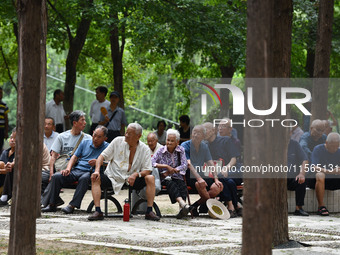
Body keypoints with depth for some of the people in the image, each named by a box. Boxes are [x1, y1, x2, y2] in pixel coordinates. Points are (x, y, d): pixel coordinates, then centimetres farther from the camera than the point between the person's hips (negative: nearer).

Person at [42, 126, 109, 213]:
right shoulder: (85, 143, 20)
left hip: (89, 172, -4)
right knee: (56, 176, -19)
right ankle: (52, 205, -13)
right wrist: (68, 169, -1)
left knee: (84, 179, -40)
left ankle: (72, 206, -39)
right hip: (76, 169, 4)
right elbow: (74, 157, 17)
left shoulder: (106, 147, 7)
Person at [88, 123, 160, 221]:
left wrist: (136, 174, -24)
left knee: (150, 178, -23)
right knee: (95, 179, -26)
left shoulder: (145, 149, 0)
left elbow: (147, 170, -3)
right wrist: (97, 170, -17)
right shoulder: (118, 141, 0)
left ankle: (149, 212, -20)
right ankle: (98, 211, -29)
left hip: (131, 179, 0)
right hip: (113, 177, 0)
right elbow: (102, 156, 1)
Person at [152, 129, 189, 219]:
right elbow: (151, 163, -10)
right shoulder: (161, 150, 3)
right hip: (164, 178, -2)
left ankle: (182, 208, -48)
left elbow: (184, 165, -2)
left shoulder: (181, 150, 8)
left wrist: (172, 170, -11)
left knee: (182, 184, -31)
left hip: (176, 176, 2)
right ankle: (183, 204, -55)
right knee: (171, 184, -33)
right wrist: (166, 166, -15)